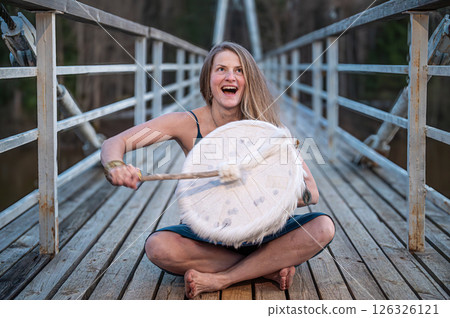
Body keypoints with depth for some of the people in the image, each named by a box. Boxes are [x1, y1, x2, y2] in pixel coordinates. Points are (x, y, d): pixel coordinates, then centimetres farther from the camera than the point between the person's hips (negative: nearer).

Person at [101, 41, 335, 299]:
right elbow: (115, 144, -17)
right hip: (205, 234, -1)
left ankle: (219, 279, -23)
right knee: (158, 246, -31)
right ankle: (269, 269, -20)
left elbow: (311, 192, -12)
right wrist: (115, 167, -41)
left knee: (323, 227, -24)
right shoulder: (188, 123, -10)